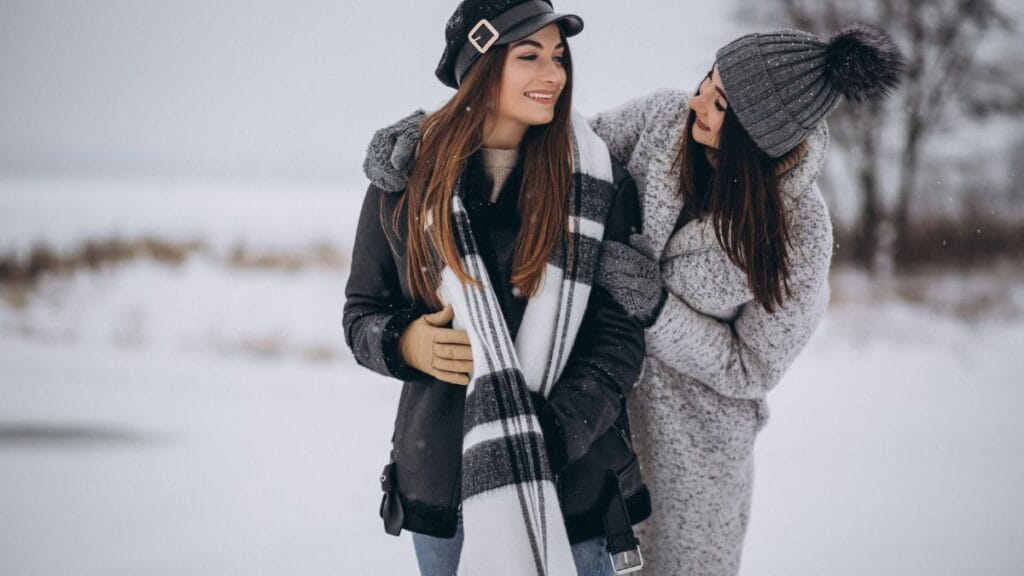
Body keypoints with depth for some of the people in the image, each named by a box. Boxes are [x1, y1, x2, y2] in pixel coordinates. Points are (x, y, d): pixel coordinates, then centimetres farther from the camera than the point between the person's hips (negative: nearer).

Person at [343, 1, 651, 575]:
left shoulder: (595, 181, -2)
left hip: (573, 485, -1)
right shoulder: (407, 176, 1)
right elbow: (362, 313, 10)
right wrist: (405, 345, -13)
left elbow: (621, 335, -4)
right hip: (440, 479, 1)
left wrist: (545, 440, -17)